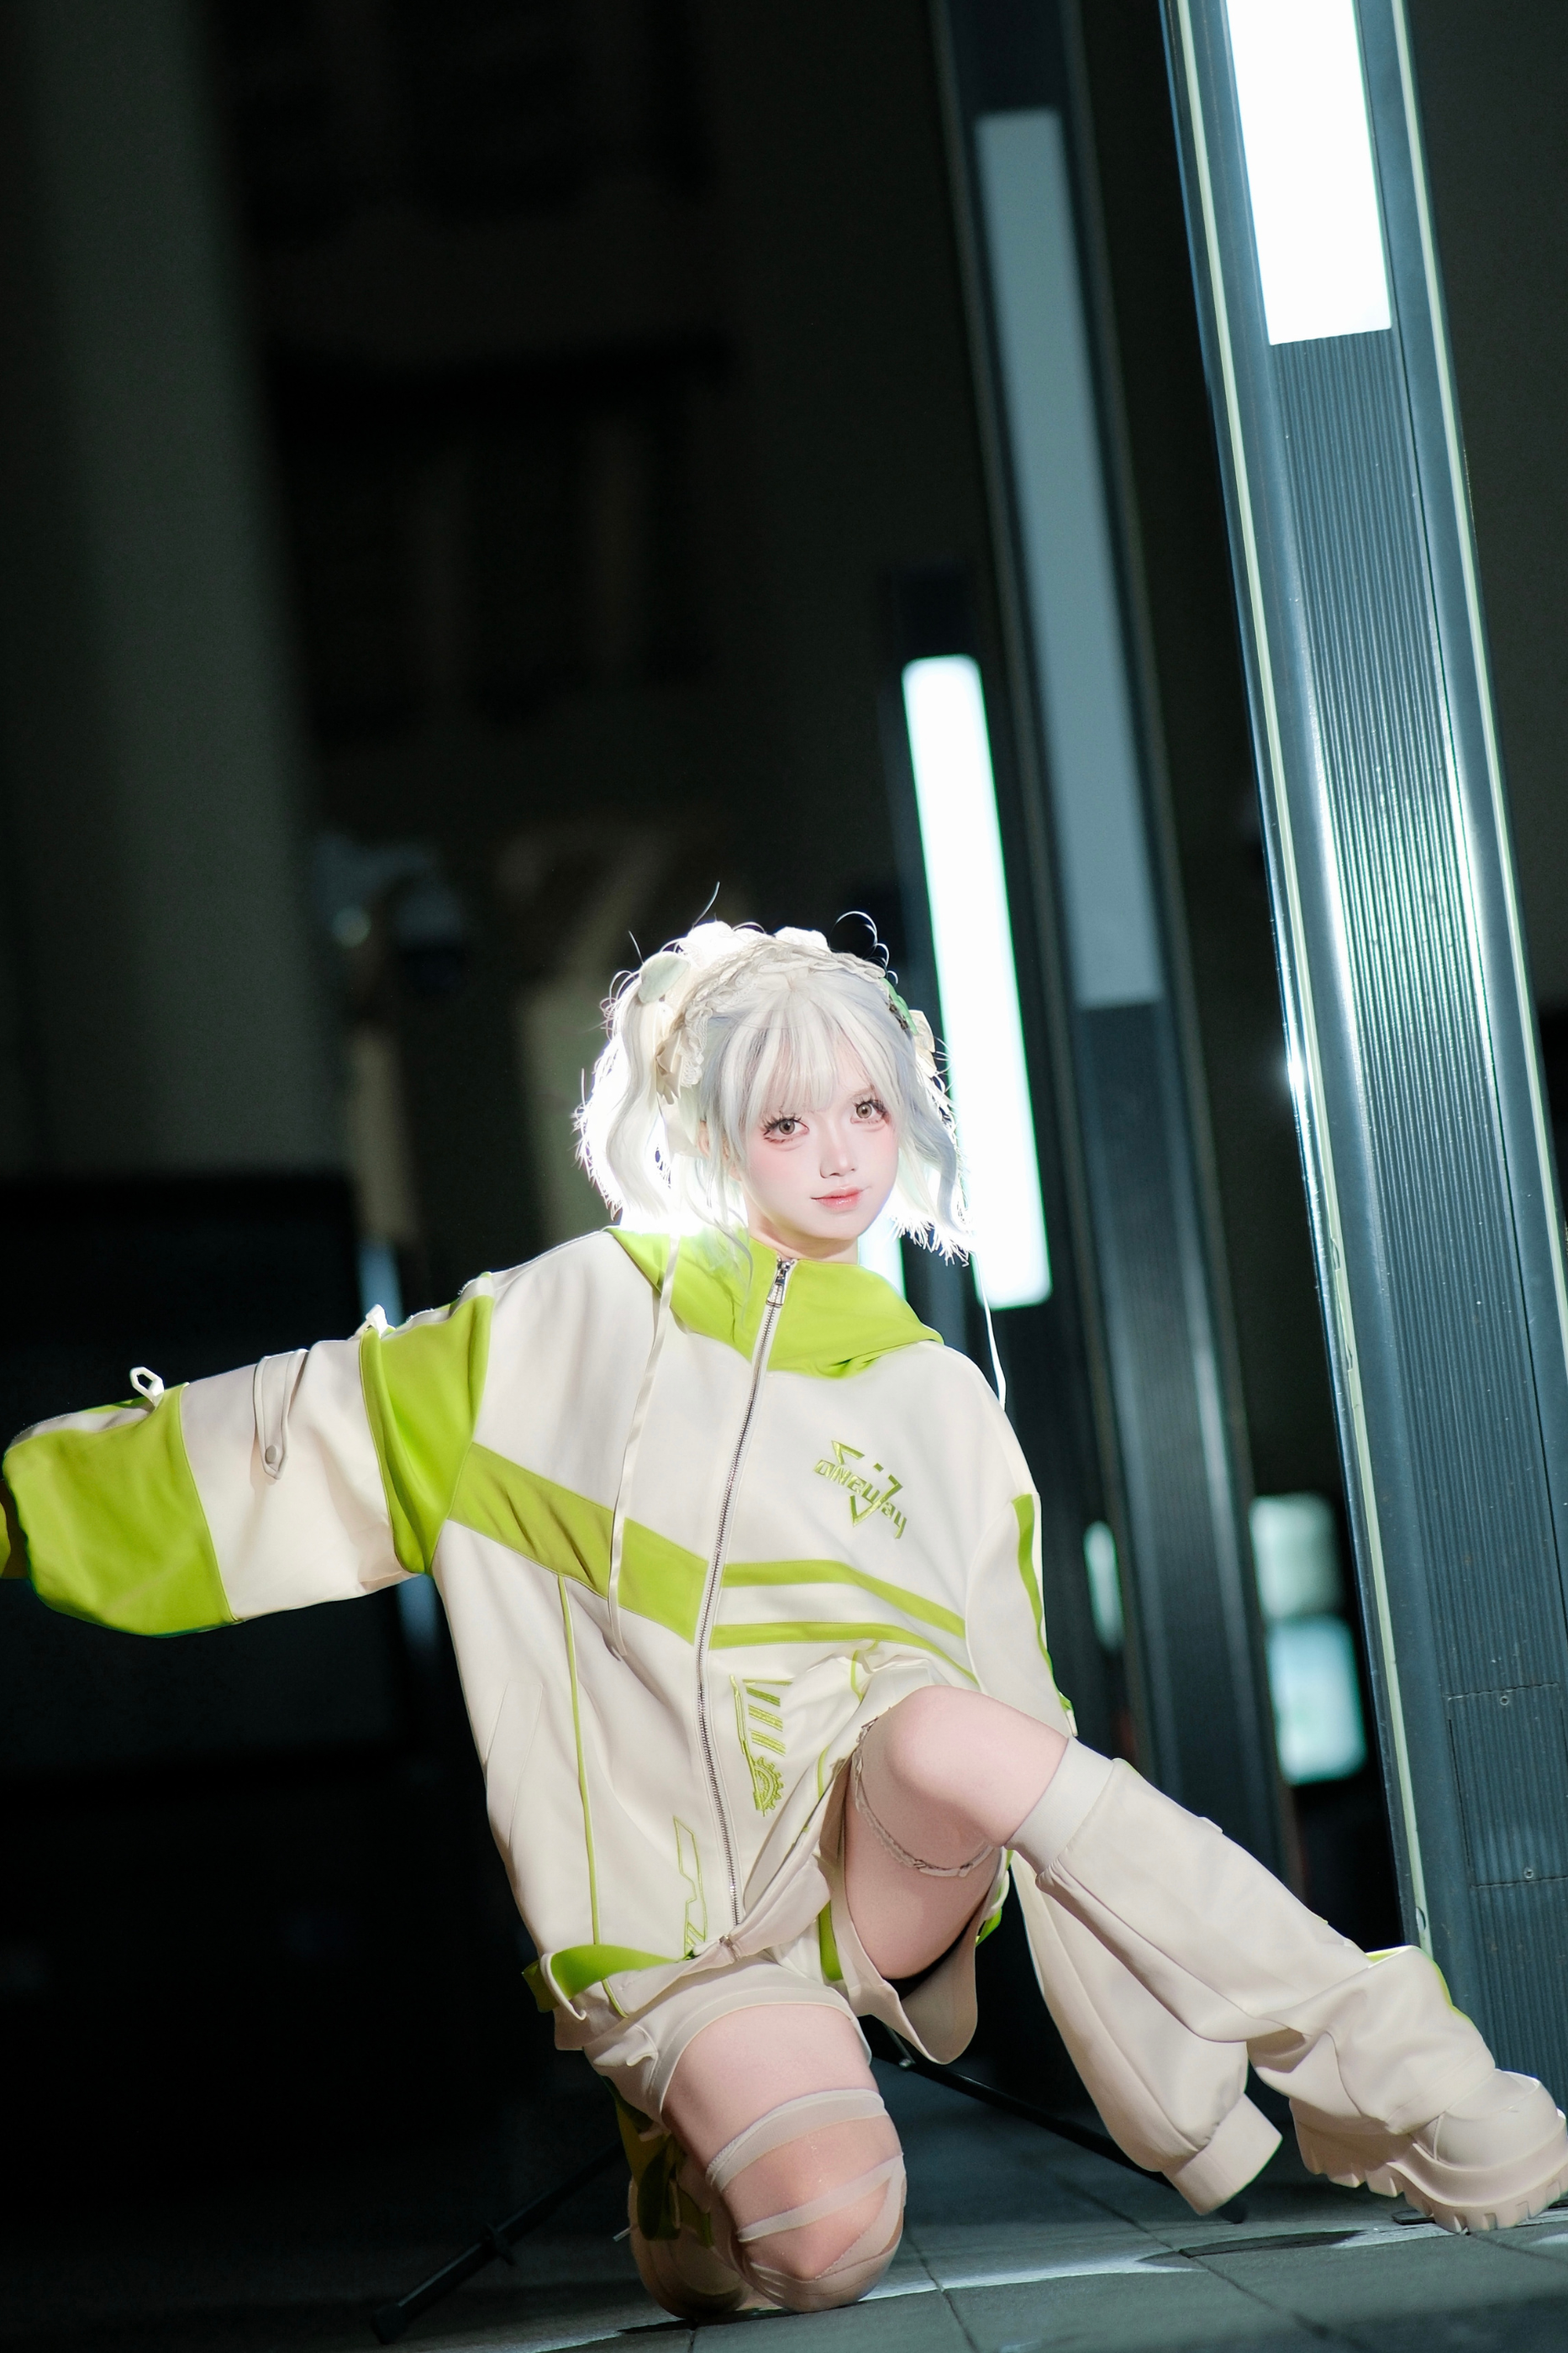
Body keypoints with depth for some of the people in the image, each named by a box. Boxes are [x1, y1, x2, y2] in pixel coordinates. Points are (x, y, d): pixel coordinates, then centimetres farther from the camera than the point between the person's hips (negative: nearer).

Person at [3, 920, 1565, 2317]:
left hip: (883, 1857, 1)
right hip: (681, 1908, -1)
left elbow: (1011, 1712, 11)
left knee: (941, 1733, -36)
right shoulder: (586, 1317, 7)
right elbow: (300, 1440, 11)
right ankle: (699, 2158, 8)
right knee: (829, 2240, -30)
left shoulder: (940, 1406, 12)